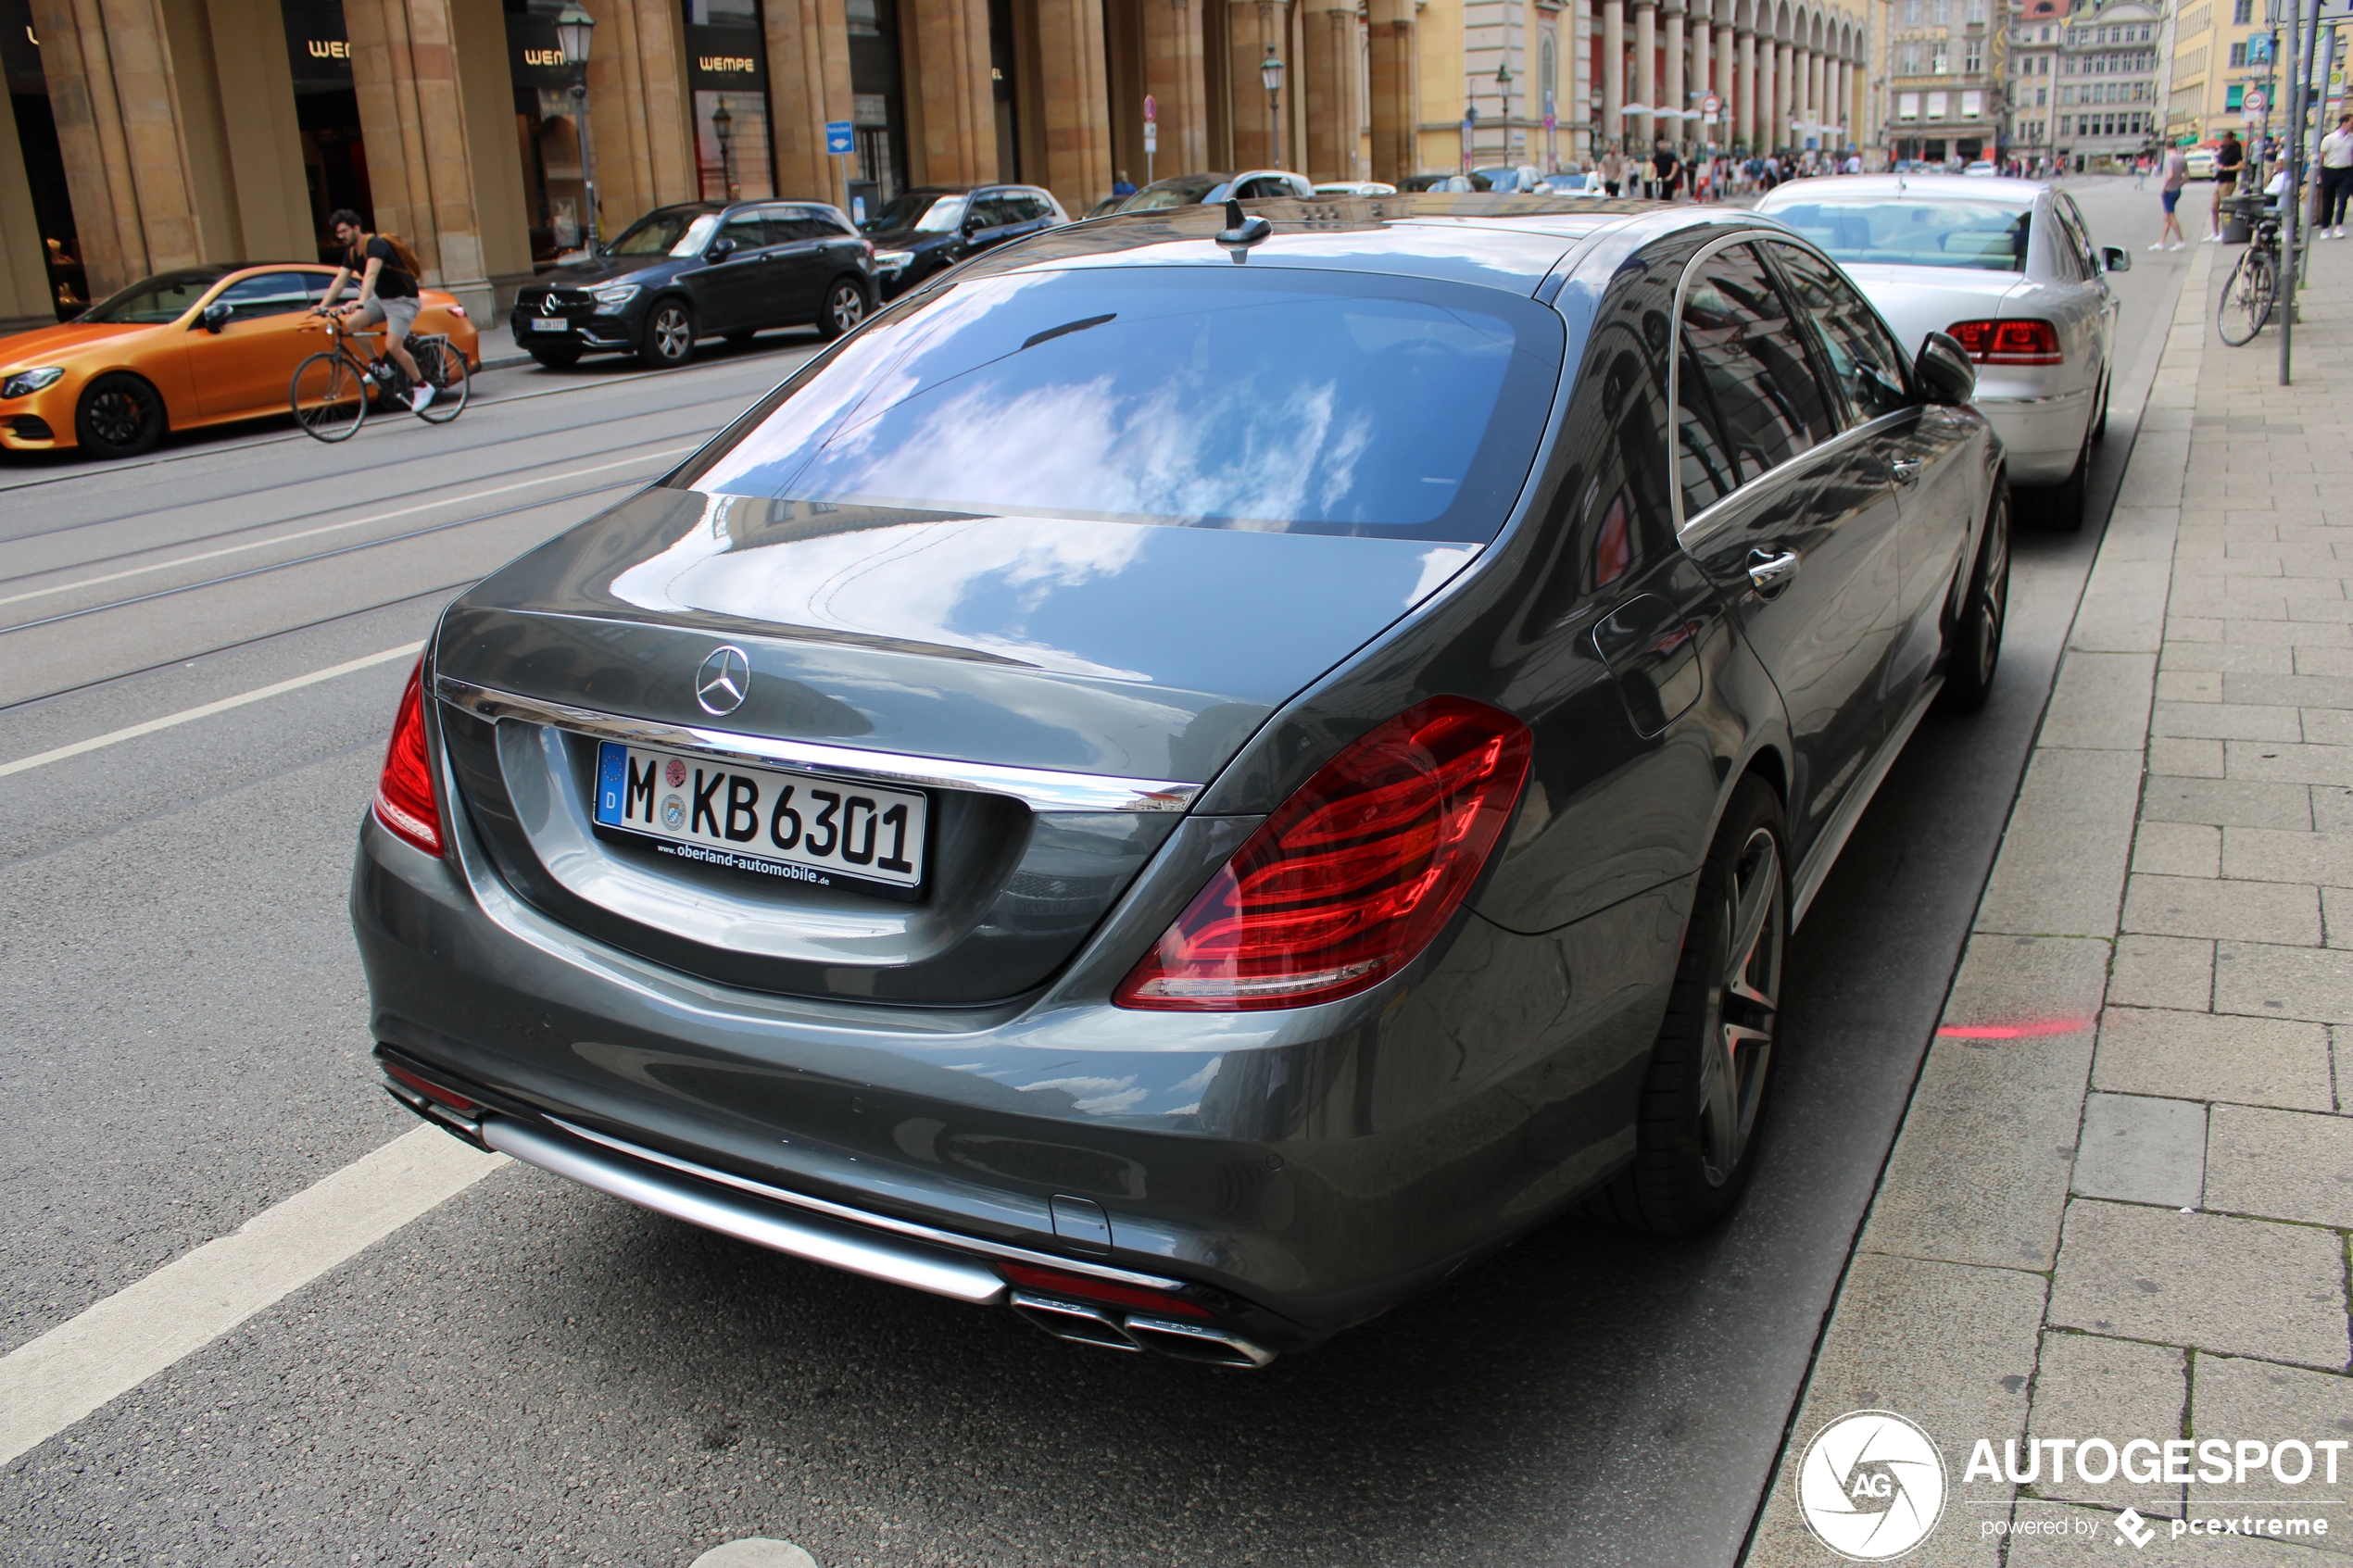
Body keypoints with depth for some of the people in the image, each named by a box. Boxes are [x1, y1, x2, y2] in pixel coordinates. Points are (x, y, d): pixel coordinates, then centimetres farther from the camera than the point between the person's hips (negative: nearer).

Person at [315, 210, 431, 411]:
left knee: (392, 346, -20)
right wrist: (322, 305, -15)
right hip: (381, 298, 8)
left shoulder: (375, 244, -23)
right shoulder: (351, 252, 3)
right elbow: (340, 281, -2)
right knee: (352, 323, -13)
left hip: (402, 299, -8)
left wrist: (360, 302, -54)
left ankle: (422, 386, -2)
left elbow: (371, 274, -39)